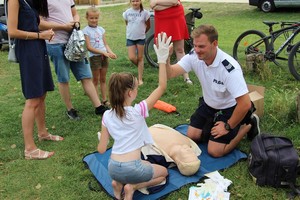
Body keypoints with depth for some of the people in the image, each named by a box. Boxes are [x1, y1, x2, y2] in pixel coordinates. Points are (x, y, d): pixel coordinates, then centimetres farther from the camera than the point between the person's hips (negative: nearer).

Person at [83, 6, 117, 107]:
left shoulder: (101, 29, 9)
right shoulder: (86, 30, -6)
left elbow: (105, 44, 10)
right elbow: (89, 47, -13)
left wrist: (111, 52, -9)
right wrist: (104, 52, -19)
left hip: (104, 56, 5)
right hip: (94, 56, -5)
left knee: (103, 79, 11)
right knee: (96, 80, 3)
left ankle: (104, 100, 19)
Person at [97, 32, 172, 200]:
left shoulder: (107, 116, -1)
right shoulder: (138, 111, -14)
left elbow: (101, 149, 2)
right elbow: (162, 87, -9)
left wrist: (102, 137, 24)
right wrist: (162, 59, -11)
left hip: (113, 168, 5)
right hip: (131, 168, -5)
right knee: (163, 173, 22)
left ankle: (119, 182, 8)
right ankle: (133, 186, 0)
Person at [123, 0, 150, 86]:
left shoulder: (144, 12, -7)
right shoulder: (127, 12, -2)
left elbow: (148, 26, 5)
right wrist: (132, 32, 13)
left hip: (141, 38, -1)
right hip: (130, 38, 2)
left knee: (140, 58, 4)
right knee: (132, 58, -7)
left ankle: (140, 79, 12)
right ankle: (140, 68, 26)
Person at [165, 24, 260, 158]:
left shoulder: (229, 68, -35)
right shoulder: (194, 57, -19)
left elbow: (245, 104, -33)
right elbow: (170, 73, -26)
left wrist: (228, 127, -21)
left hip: (229, 108, -5)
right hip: (208, 104, 6)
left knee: (215, 151, -8)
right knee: (192, 137, 4)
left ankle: (249, 124, 10)